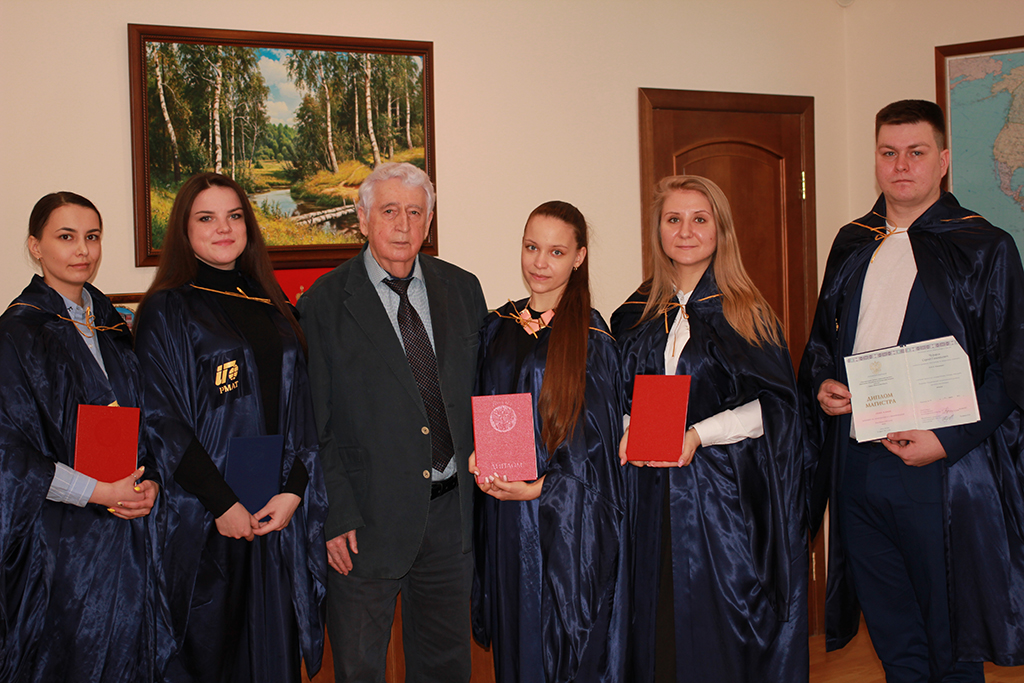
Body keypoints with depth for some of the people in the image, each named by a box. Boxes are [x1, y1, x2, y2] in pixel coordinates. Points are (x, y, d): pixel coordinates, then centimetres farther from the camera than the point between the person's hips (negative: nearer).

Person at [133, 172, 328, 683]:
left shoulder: (270, 307, 11)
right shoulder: (167, 311, -3)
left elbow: (301, 406, 8)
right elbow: (160, 420, -10)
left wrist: (294, 490, -5)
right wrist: (222, 504, -14)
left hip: (279, 512, 4)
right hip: (203, 517, -4)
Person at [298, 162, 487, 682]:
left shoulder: (462, 289, 6)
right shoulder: (324, 303, -6)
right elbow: (313, 423, -7)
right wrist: (335, 515, -12)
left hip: (453, 510, 4)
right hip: (367, 518, -3)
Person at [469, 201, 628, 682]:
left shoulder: (589, 337, -6)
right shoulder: (498, 327, 7)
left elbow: (592, 433, -8)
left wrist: (539, 487, -17)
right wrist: (478, 455, -5)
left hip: (568, 510, -4)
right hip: (504, 506, 4)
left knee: (568, 636, 5)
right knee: (517, 629, 13)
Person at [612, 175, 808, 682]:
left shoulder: (746, 312, 0)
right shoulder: (637, 315, 9)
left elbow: (774, 403, -6)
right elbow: (622, 399, 14)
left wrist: (698, 435, -17)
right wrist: (629, 434, -7)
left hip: (726, 493, -3)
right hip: (656, 499, 3)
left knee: (723, 633, 2)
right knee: (661, 626, 7)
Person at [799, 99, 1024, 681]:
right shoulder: (852, 246, 11)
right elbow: (823, 338, 21)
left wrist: (947, 439, -17)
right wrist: (821, 384, 0)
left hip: (941, 471, -4)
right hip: (856, 464, 5)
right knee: (889, 630, 15)